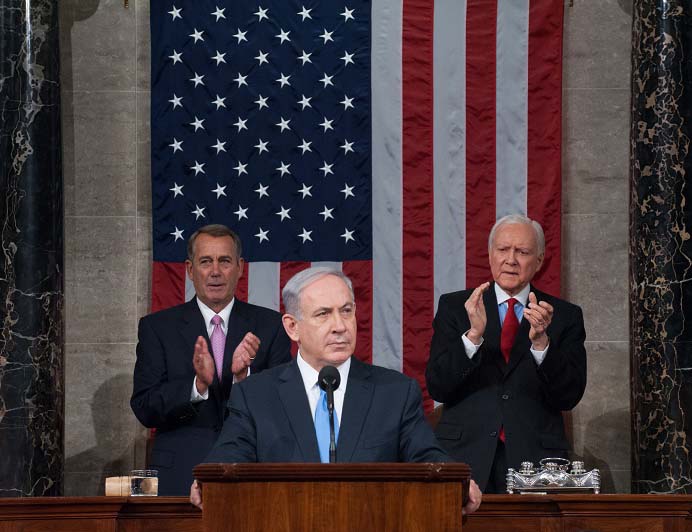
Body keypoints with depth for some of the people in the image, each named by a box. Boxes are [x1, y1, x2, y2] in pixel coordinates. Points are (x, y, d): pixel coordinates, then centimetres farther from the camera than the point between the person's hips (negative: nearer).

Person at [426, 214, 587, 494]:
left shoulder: (565, 316, 7)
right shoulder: (454, 306, 7)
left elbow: (570, 396, -3)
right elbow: (437, 387, -3)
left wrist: (540, 341, -18)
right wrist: (474, 335, -17)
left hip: (534, 459, 0)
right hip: (466, 455, 0)